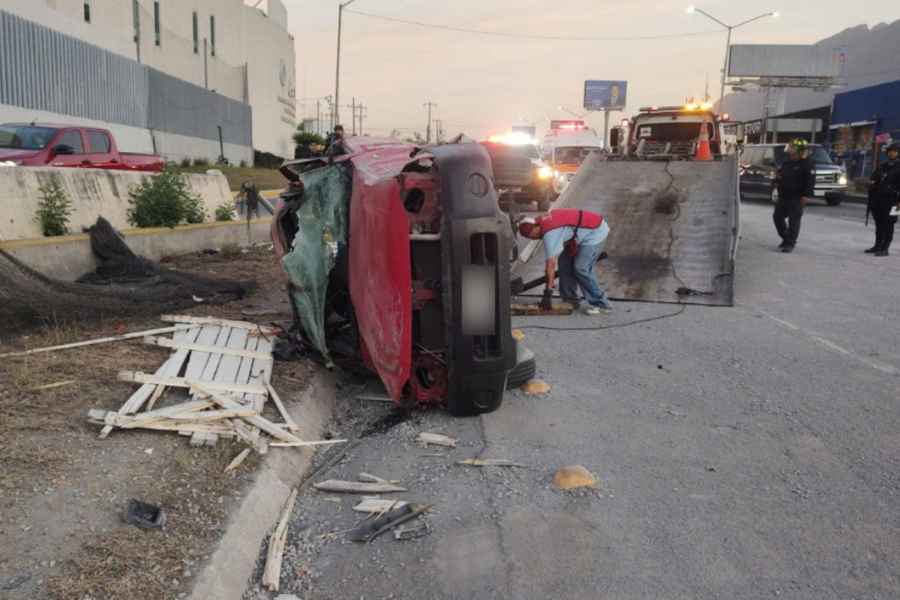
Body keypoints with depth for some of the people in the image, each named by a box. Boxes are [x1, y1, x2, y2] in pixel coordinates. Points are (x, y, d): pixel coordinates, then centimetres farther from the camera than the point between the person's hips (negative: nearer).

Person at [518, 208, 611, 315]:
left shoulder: (549, 233, -23)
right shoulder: (545, 221, 5)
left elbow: (551, 262, -22)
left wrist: (550, 284, -14)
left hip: (596, 231, -10)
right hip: (588, 229, 10)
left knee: (582, 269, -15)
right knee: (564, 261, 9)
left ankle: (601, 305, -6)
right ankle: (570, 299, 16)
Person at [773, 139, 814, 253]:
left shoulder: (806, 166, -8)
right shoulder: (786, 163, 13)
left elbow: (810, 182, -12)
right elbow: (779, 174, 24)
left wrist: (806, 196, -20)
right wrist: (777, 178, -1)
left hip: (796, 199, -8)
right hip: (783, 197, 8)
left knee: (793, 221, -4)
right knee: (777, 216, 10)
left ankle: (790, 244, 0)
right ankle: (785, 238, 26)